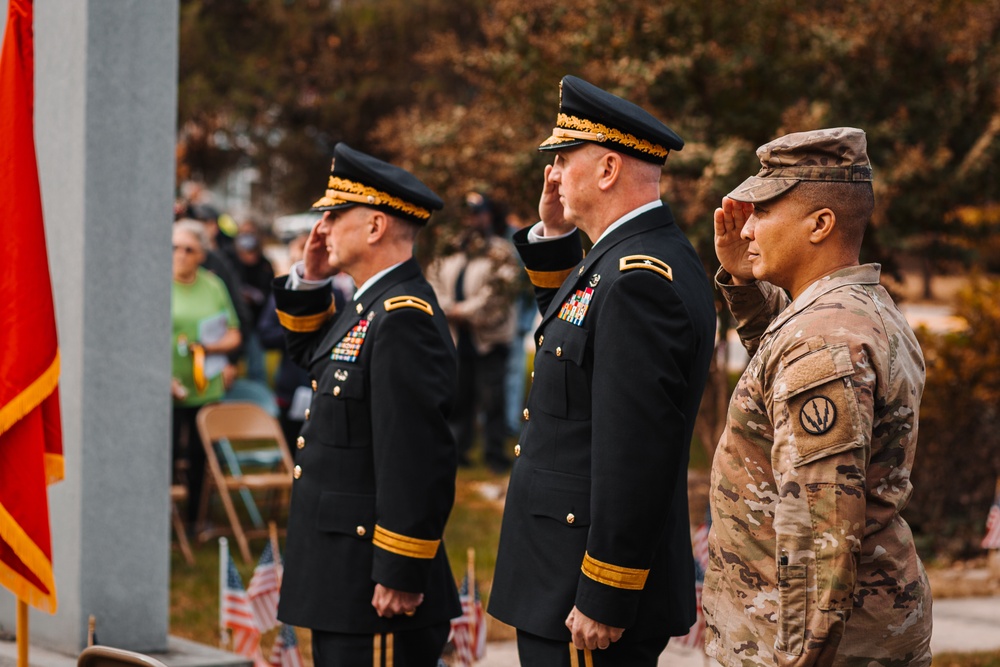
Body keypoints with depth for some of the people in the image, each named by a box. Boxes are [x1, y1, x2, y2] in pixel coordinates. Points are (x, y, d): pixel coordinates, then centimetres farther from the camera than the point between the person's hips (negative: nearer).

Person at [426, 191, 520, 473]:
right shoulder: (450, 252, 15)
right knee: (458, 398, 8)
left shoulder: (500, 252, 0)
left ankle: (495, 453, 0)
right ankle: (457, 449, 16)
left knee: (492, 397, -5)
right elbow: (434, 281, 8)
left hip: (488, 336, -5)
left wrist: (463, 311, -12)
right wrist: (447, 310, -10)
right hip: (456, 338, 5)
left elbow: (498, 292, -11)